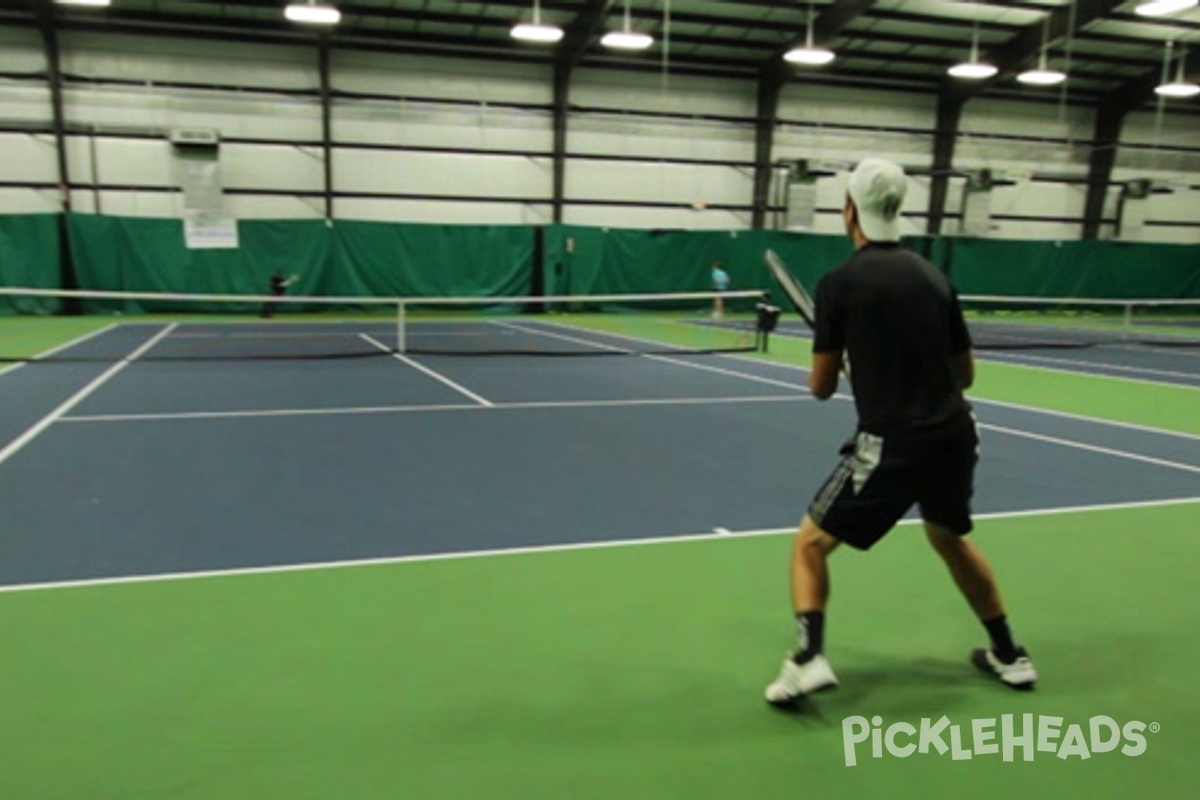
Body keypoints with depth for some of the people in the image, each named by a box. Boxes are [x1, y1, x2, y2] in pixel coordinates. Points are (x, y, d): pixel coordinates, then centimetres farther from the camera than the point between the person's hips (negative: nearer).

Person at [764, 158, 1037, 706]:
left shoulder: (839, 282, -7)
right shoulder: (933, 276, 9)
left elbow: (822, 388, -2)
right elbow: (965, 373, 15)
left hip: (891, 444, -6)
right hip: (954, 436, 6)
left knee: (810, 544, 8)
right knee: (951, 538, 31)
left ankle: (809, 658, -10)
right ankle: (1010, 656, 41)